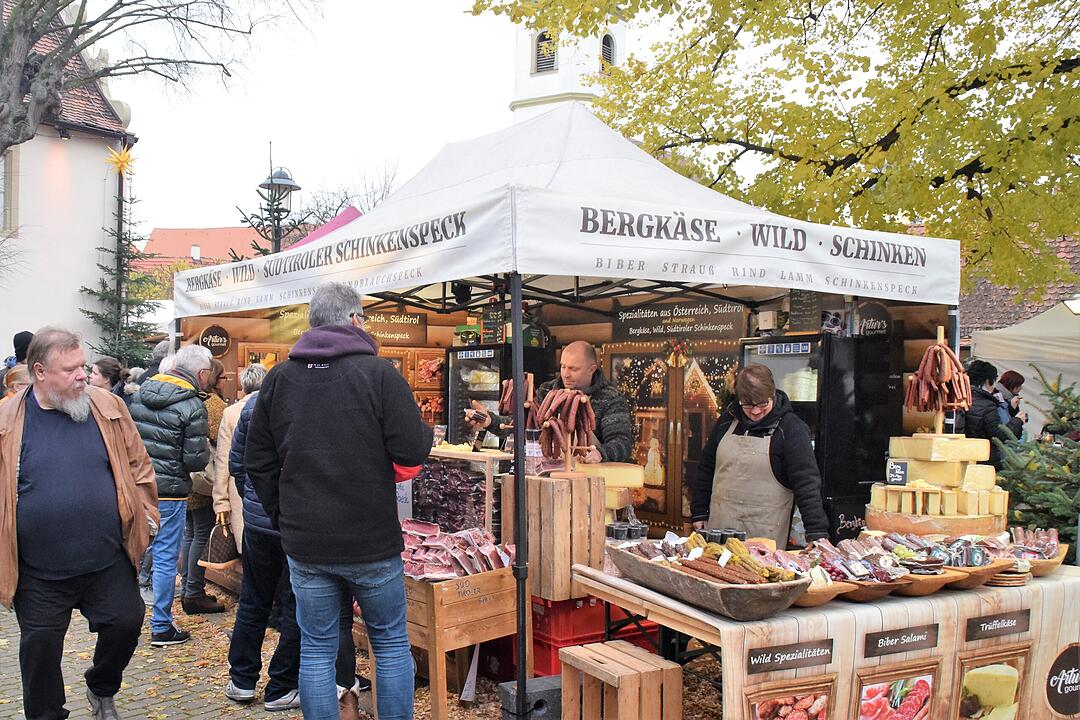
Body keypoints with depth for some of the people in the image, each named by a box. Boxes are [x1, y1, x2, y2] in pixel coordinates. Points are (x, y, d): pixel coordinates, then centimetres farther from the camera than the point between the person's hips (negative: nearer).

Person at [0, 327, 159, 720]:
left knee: (126, 623, 9)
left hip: (108, 560, 2)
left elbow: (138, 466, 5)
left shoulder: (108, 407, -1)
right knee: (40, 647, 11)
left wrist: (145, 518, 2)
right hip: (39, 570, -1)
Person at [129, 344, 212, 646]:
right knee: (166, 557, 4)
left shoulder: (141, 393, 5)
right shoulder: (193, 406, -15)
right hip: (169, 492, -6)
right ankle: (161, 627, 13)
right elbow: (195, 460, -15)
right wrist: (206, 450, 5)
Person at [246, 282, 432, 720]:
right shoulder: (378, 372, -11)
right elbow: (412, 452, -14)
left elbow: (257, 462, 7)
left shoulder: (278, 378, 3)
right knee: (391, 644, 14)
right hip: (373, 543, -3)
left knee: (316, 650, 13)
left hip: (304, 546, 3)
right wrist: (423, 432, 8)